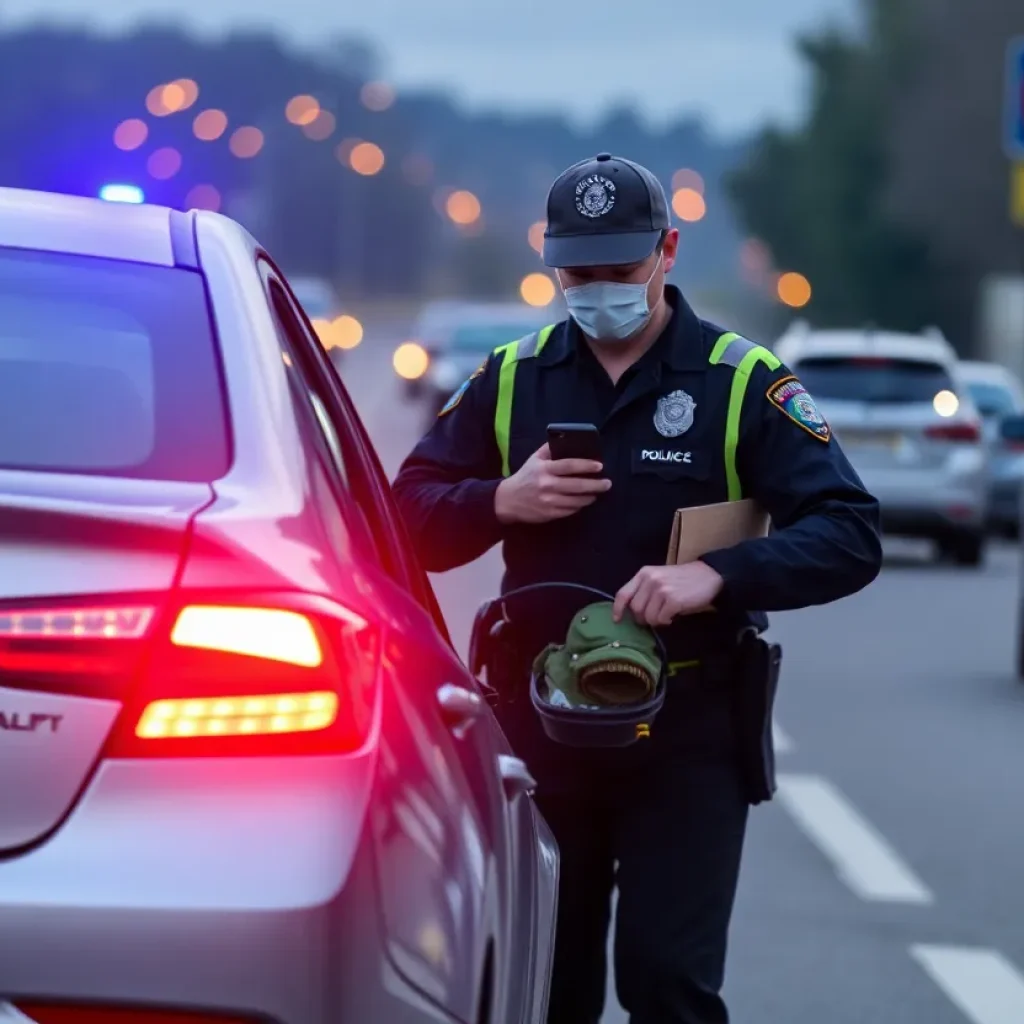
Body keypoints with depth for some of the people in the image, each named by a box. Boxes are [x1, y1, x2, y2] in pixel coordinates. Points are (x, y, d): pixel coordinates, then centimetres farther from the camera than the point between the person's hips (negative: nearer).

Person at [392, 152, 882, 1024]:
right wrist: (501, 501, -13)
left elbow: (849, 535, -12)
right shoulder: (512, 379, 7)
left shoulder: (740, 382, -4)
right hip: (540, 724, 4)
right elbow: (410, 518, 8)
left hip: (687, 733, -3)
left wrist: (715, 576, -27)